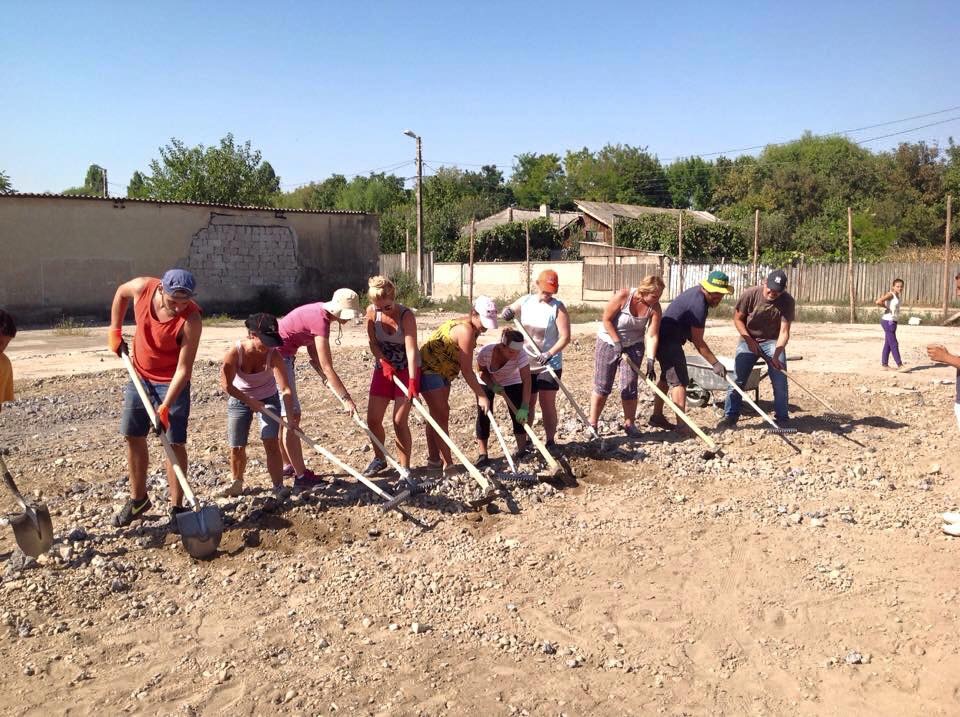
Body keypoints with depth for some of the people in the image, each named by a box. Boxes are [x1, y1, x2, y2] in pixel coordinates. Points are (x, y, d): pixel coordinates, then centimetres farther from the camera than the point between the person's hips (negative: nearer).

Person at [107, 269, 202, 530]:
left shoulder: (191, 320, -30)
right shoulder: (142, 287, -19)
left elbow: (184, 368, -26)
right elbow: (121, 293, 8)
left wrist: (166, 406, -30)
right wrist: (115, 330, 4)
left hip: (172, 382, -5)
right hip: (140, 375, 5)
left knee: (174, 443, -6)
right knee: (133, 437, 11)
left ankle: (176, 507, 4)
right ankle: (138, 499, 27)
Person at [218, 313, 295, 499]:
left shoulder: (273, 355, -28)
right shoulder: (235, 352, -28)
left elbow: (285, 389, -32)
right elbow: (226, 385, -21)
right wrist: (250, 402, -20)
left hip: (268, 399, -1)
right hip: (239, 400, 1)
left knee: (271, 443, -13)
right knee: (236, 447, 4)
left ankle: (278, 485, -5)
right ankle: (236, 483, 28)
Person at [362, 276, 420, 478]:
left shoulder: (406, 316, -25)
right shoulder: (371, 312, -12)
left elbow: (411, 350, -32)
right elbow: (373, 343, -4)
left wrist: (412, 382, -41)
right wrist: (383, 362, -22)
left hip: (407, 370, -5)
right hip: (384, 368, 5)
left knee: (400, 421, -9)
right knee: (373, 420, 6)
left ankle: (405, 468, 6)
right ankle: (379, 459, 30)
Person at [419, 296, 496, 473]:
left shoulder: (470, 326, 3)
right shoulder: (466, 330, -27)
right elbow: (467, 370, -26)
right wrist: (481, 396, -23)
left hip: (442, 371, 10)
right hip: (429, 369, -10)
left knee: (438, 414, 14)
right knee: (441, 415, -9)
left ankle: (434, 459, 22)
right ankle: (447, 464, -5)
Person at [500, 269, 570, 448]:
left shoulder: (558, 307, -11)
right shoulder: (525, 301, 2)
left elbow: (565, 337, -17)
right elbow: (506, 313, 14)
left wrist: (550, 353, -31)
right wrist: (507, 312, -11)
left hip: (549, 365, -4)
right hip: (526, 364, 4)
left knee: (547, 403, -2)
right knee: (527, 403, 13)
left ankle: (551, 441, 10)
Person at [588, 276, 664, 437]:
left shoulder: (655, 308, -16)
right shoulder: (622, 296, -25)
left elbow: (652, 336, -17)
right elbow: (606, 319, -17)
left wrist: (650, 360, -25)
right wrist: (617, 342, -19)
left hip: (634, 346, 2)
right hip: (609, 341, -2)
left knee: (629, 386, -2)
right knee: (602, 386, 0)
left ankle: (629, 423, 13)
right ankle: (592, 424, 9)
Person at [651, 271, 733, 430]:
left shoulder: (697, 291, 7)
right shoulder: (698, 304, -23)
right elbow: (698, 342, -20)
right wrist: (715, 363, -17)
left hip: (664, 338, 11)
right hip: (669, 341, -11)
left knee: (667, 378, 17)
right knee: (679, 381, -11)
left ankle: (657, 416, 24)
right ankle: (682, 425, -13)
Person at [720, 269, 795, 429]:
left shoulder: (788, 302, -20)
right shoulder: (750, 294, -21)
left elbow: (784, 331, -23)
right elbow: (738, 319, -8)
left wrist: (776, 355, -35)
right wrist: (749, 339, -18)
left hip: (773, 341, 0)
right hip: (749, 339, 0)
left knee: (780, 381, -8)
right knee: (736, 379, -6)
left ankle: (782, 419, 7)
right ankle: (730, 416, 5)